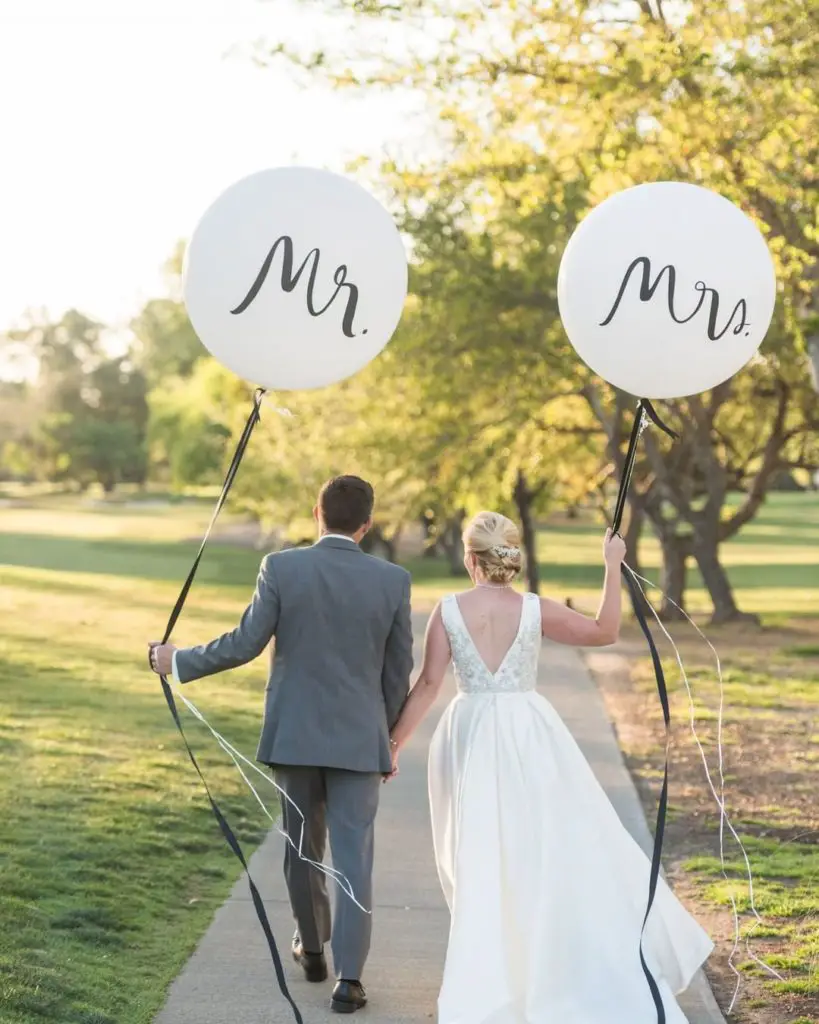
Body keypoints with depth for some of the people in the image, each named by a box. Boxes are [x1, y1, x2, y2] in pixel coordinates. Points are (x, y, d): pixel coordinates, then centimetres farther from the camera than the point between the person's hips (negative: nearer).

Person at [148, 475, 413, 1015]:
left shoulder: (281, 568, -8)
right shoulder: (393, 580, -5)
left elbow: (245, 644, -7)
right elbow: (399, 670, 2)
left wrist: (180, 661, 8)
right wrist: (388, 733, 16)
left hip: (294, 733, 1)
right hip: (359, 738, -1)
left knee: (303, 845, 18)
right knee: (353, 855, 1)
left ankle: (312, 948, 34)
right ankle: (348, 976, -5)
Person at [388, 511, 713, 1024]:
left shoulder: (448, 611, -6)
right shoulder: (536, 610, -6)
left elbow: (428, 684, -5)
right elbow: (606, 632, 4)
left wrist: (395, 743, 3)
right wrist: (613, 567, 11)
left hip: (469, 736, 1)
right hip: (529, 736, -1)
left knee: (480, 858, 11)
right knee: (559, 846, 11)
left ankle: (486, 977, 16)